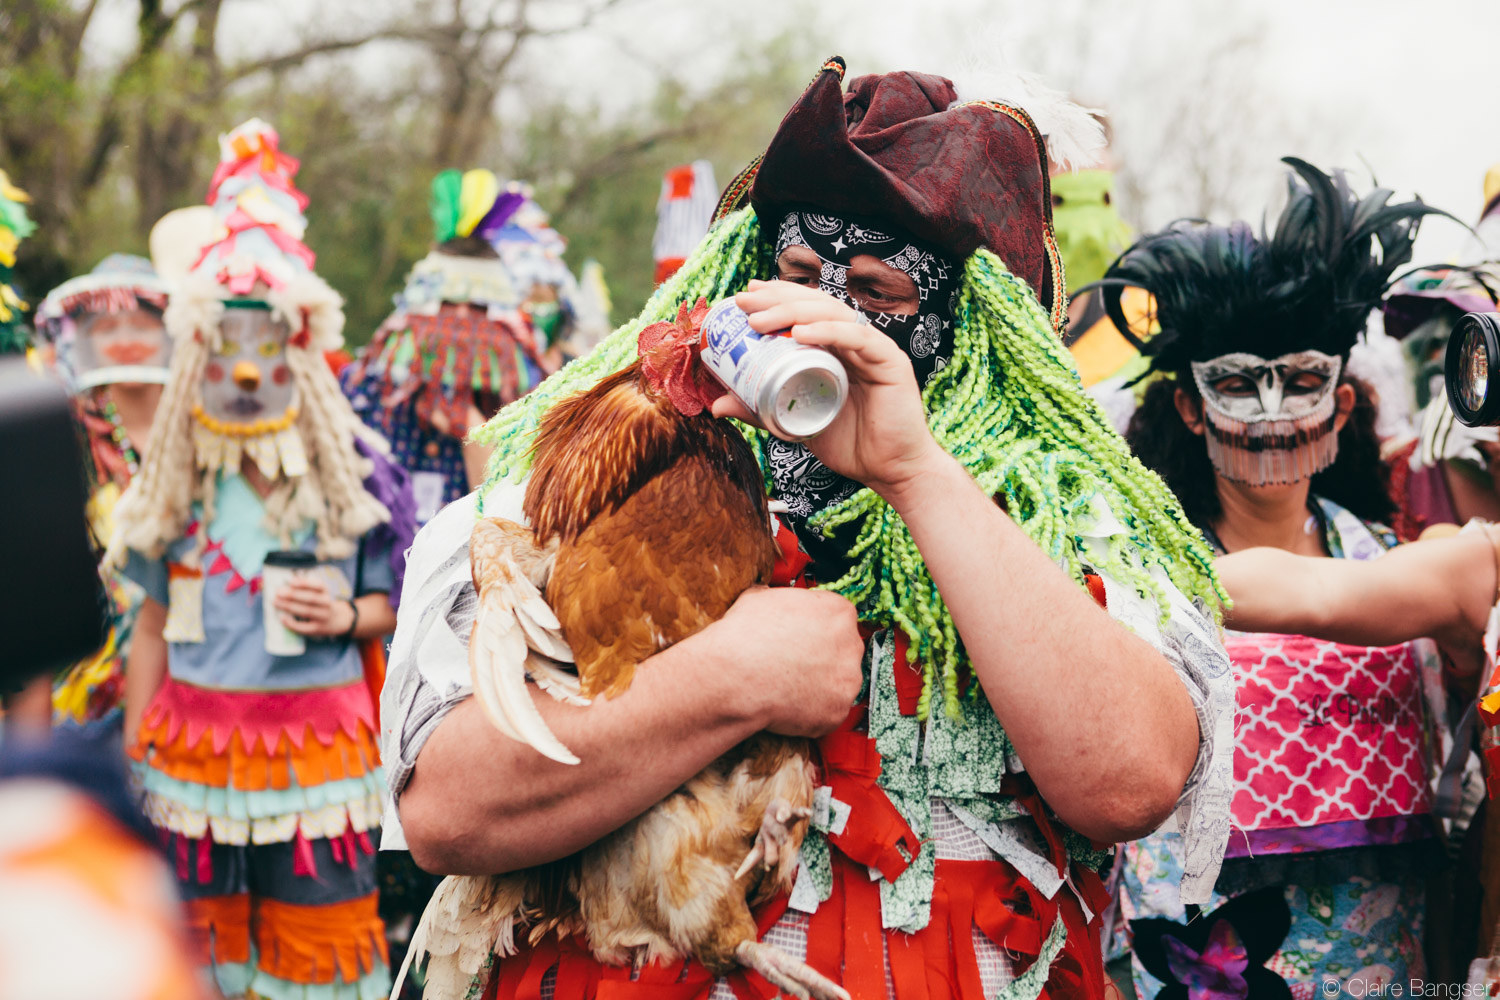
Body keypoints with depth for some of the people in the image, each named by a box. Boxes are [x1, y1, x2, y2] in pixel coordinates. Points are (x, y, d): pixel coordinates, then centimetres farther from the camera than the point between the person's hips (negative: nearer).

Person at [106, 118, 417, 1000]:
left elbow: (394, 605, 5)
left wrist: (348, 616, -17)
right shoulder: (174, 477, 7)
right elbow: (156, 621, 12)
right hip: (193, 743, 3)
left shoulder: (353, 470, -2)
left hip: (314, 744, -3)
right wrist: (133, 751, 10)